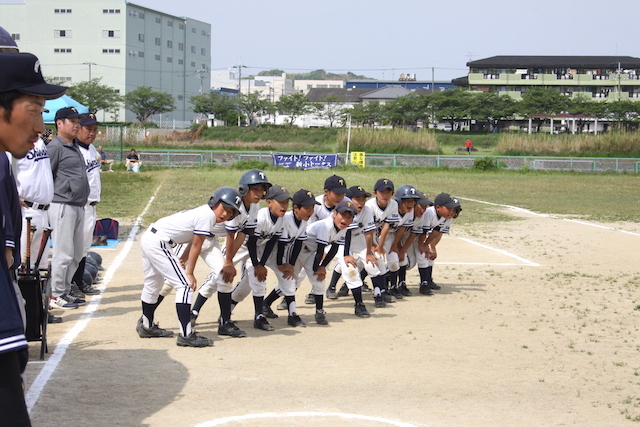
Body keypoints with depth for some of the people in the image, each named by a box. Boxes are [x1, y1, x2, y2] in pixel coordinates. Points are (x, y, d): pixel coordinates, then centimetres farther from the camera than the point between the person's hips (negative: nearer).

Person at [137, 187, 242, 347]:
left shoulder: (202, 212, 14)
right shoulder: (207, 215, -14)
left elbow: (192, 242, 18)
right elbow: (196, 245, -11)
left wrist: (184, 263, 20)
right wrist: (189, 273, -6)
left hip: (147, 237, 11)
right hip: (158, 242, -11)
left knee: (153, 286, 27)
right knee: (185, 285, -10)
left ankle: (146, 326, 46)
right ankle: (186, 335, -15)